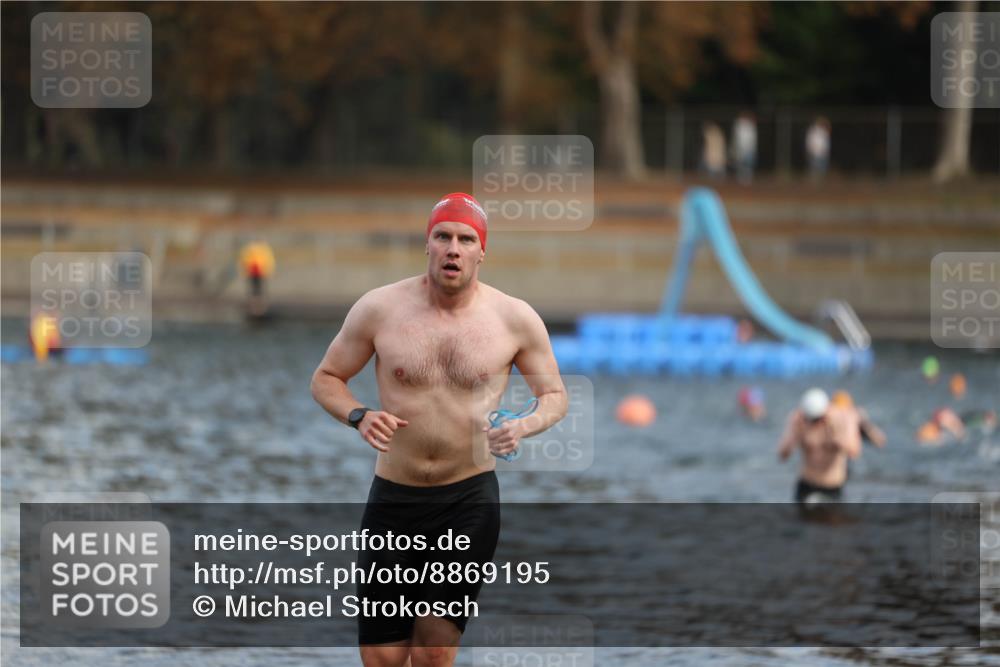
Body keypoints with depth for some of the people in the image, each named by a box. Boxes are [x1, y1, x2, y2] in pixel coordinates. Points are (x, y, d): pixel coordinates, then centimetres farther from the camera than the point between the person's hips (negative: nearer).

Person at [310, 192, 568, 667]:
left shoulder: (516, 319, -4)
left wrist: (525, 426, -15)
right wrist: (359, 416, -15)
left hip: (470, 501, -1)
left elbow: (555, 396, 7)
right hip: (393, 499, 1)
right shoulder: (379, 308, -4)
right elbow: (325, 379, 6)